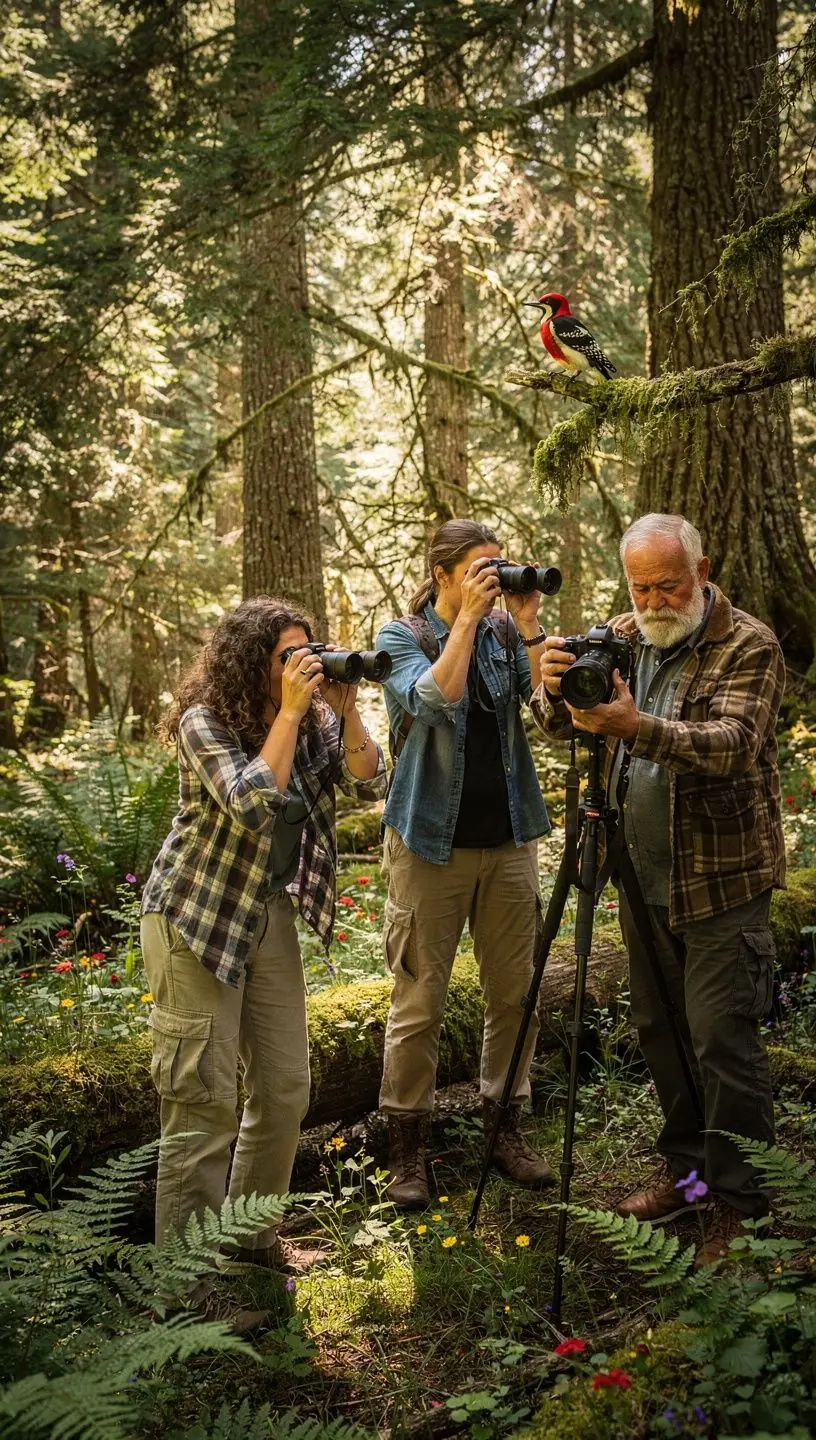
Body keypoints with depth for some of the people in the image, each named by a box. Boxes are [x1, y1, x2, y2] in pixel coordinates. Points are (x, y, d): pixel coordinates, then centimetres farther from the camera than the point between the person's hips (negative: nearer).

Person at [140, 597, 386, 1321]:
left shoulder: (316, 720, 1)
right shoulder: (205, 721, -17)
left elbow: (370, 783, -7)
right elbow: (252, 803, -30)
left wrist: (345, 711, -18)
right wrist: (289, 712, -27)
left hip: (270, 912, 7)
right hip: (197, 916, -6)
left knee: (285, 1088, 9)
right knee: (206, 1096, -5)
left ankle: (254, 1238, 26)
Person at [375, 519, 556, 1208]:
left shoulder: (505, 632, 6)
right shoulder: (402, 636, -3)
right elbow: (434, 702, -22)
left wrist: (530, 622, -12)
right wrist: (468, 619, -20)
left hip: (509, 841, 4)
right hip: (431, 843, -4)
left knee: (514, 993, 9)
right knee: (420, 1003, 1)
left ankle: (505, 1126, 25)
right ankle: (408, 1146, 14)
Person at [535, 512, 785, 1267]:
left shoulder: (749, 646, -11)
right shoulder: (621, 637, 7)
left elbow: (734, 745, -25)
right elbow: (557, 722, 1)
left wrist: (637, 728, -39)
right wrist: (556, 690, -23)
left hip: (721, 880, -6)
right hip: (643, 875, 6)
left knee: (723, 1040, -5)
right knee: (658, 1027, 15)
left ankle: (741, 1204, 9)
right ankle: (686, 1167, 32)